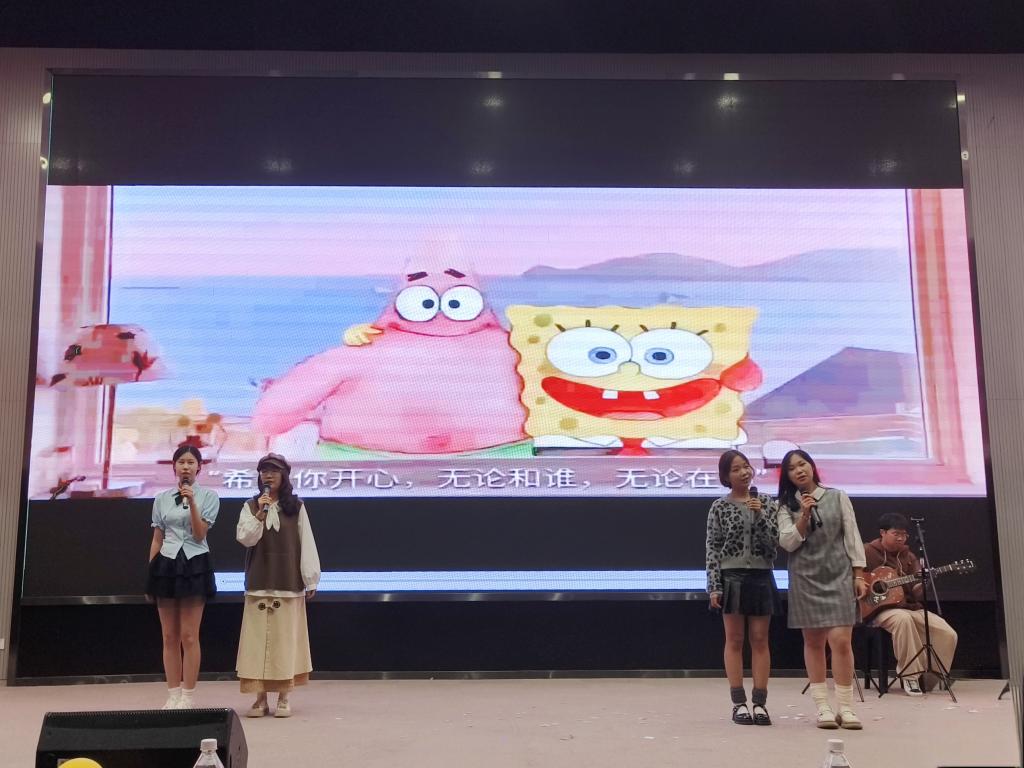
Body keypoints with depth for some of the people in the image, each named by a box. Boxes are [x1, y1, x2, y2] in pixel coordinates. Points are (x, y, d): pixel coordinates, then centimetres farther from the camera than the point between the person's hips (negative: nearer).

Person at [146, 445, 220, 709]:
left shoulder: (208, 496, 1)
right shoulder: (161, 499, 10)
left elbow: (199, 534, -7)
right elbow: (157, 539, 12)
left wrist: (191, 502, -17)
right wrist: (150, 573, 9)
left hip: (195, 564, -3)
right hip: (166, 564, 3)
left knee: (189, 636, -4)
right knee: (169, 636, 5)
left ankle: (187, 696, 4)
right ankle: (173, 695, 12)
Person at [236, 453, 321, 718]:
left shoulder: (297, 507, 2)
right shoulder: (250, 506, 6)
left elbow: (306, 543, 1)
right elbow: (244, 538, -5)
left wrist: (310, 580, -2)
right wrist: (259, 514, -17)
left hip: (288, 582, -1)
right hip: (259, 582, 1)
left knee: (285, 637, 2)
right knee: (258, 638, 1)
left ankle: (283, 698, 10)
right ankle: (260, 697, 9)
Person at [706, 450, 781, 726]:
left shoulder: (766, 502, 5)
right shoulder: (719, 507, 0)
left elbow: (775, 541, -1)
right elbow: (712, 548, -3)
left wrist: (760, 514, -14)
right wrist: (713, 586, -9)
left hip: (761, 577, 2)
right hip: (731, 578, -2)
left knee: (760, 640, 4)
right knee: (734, 640, 3)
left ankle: (760, 703, 10)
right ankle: (739, 703, 8)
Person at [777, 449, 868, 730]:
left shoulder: (838, 497, 6)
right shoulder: (787, 506, 6)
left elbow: (852, 536, 5)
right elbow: (787, 543, -4)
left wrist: (859, 575, -1)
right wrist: (804, 516, -16)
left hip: (839, 575, -1)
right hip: (805, 579, 1)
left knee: (840, 639, -11)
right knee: (813, 641, 2)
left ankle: (845, 706, -4)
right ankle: (822, 706, 7)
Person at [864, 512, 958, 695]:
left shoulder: (909, 557, 14)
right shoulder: (868, 552, -1)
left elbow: (918, 592, 4)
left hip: (910, 608, 6)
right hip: (879, 609, -6)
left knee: (948, 634, -15)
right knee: (902, 618, -41)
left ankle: (926, 680, 1)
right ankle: (910, 674, -23)